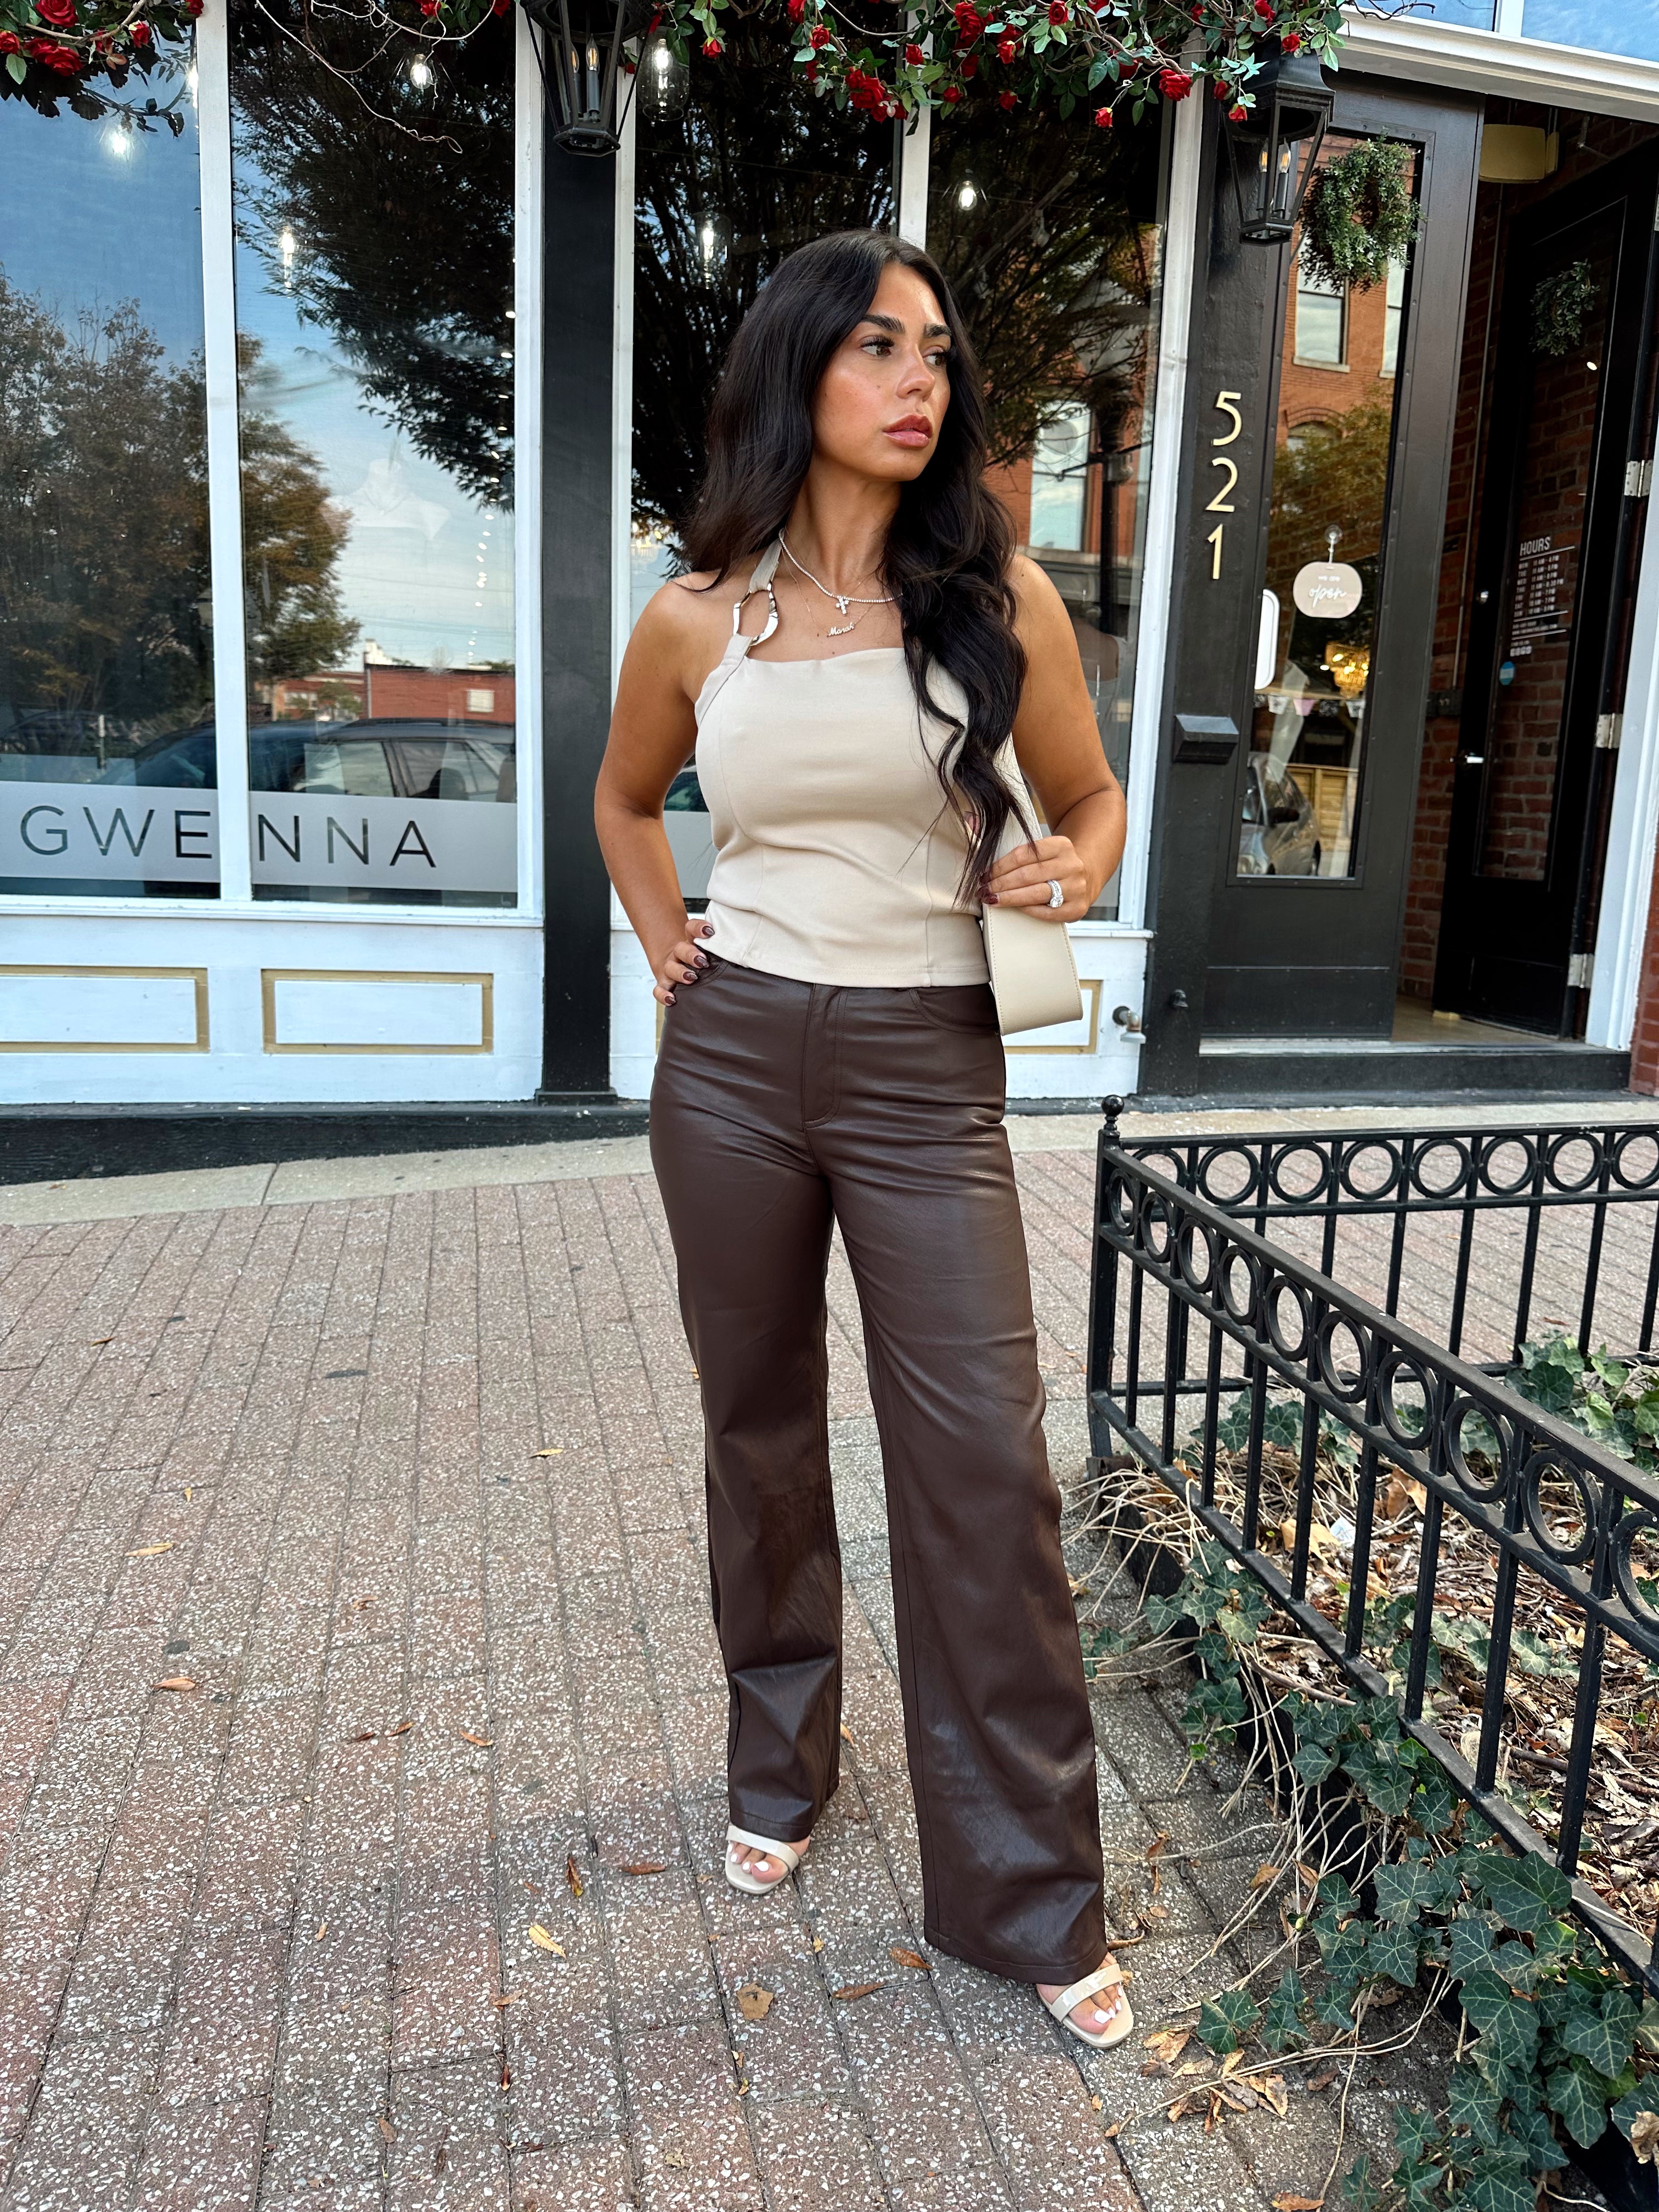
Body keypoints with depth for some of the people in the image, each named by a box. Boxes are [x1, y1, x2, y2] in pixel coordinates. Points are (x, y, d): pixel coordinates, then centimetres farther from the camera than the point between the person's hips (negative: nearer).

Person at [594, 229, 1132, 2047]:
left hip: (926, 1075, -1)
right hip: (730, 1062, 2)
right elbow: (625, 800, 22)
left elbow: (1088, 795, 11)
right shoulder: (695, 621, 3)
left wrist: (1074, 871, -11)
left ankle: (1029, 1894, 16)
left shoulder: (1000, 598, -1)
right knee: (759, 1428, 14)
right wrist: (663, 941, 8)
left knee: (985, 1466, -2)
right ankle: (779, 1764, 37)